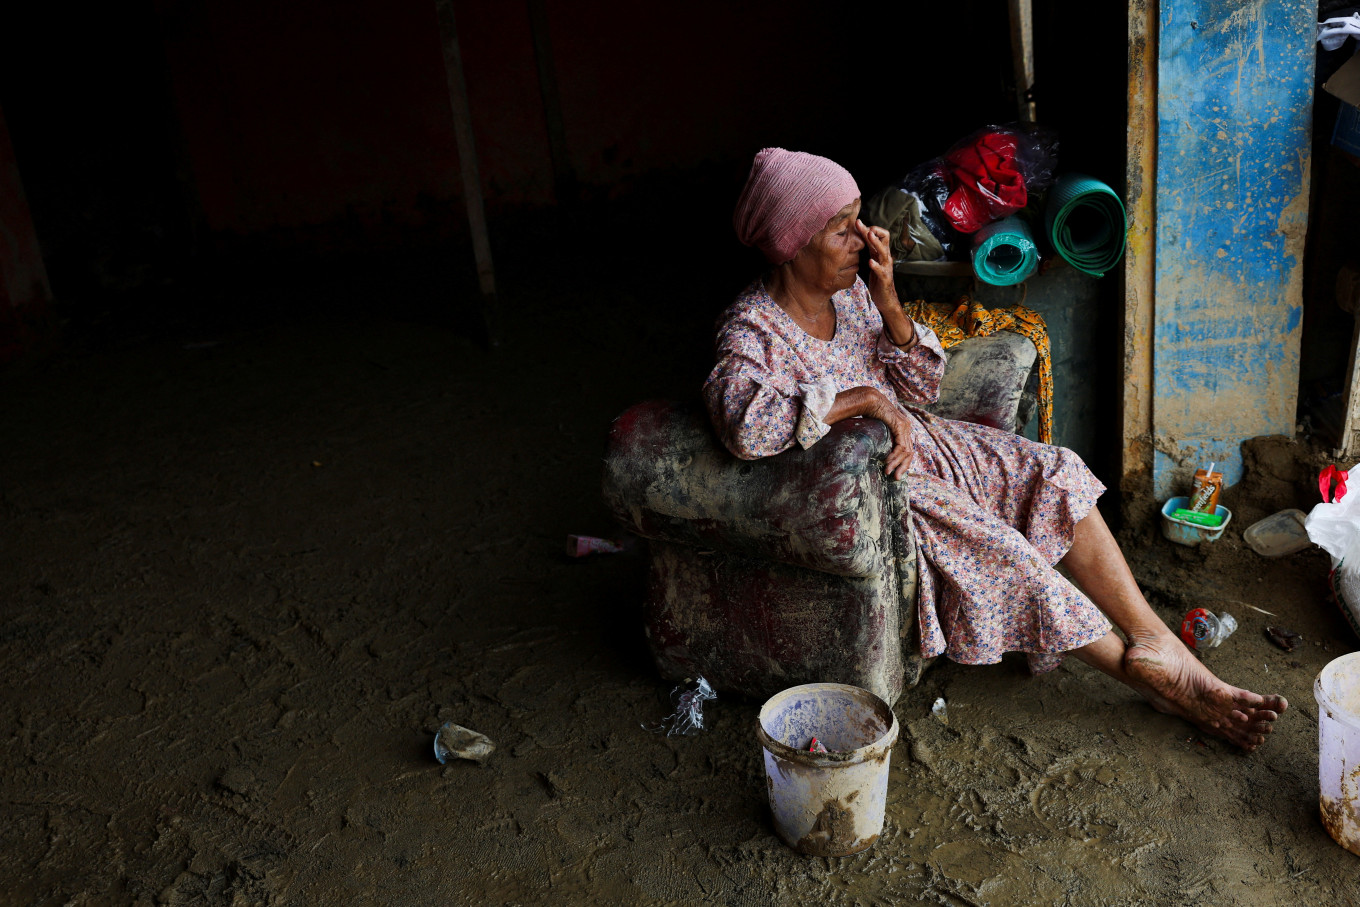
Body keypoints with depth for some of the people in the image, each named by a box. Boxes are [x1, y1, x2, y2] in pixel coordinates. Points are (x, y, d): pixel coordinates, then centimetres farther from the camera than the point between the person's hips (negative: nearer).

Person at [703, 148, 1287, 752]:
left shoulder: (849, 292, 1)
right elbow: (745, 424, -43)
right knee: (1001, 554, -22)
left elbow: (919, 391, 3)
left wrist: (889, 305, -14)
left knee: (1055, 476, -6)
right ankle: (1156, 676, -7)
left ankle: (1158, 643, -7)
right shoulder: (753, 332, -21)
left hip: (913, 445, 8)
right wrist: (865, 398, -33)